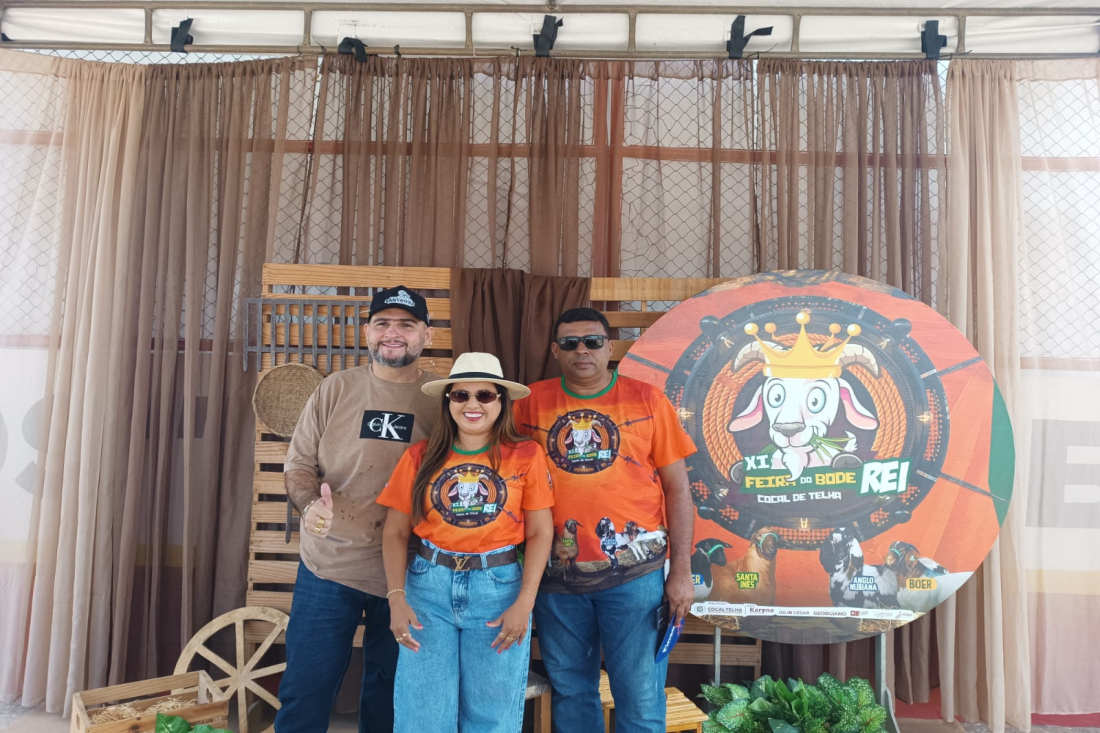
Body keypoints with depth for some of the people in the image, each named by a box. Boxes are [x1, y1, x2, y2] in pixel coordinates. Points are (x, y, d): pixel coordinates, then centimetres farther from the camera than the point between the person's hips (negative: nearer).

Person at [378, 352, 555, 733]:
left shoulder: (526, 455, -2)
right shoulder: (421, 456, 2)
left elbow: (540, 532, -1)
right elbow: (395, 533, 4)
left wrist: (525, 602, -9)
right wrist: (397, 598, -6)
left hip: (499, 586, -1)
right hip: (429, 585, 1)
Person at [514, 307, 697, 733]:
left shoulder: (647, 401, 1)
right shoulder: (533, 402, 4)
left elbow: (677, 488, 2)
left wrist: (681, 570, -3)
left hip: (634, 573, -1)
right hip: (557, 575, 2)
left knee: (641, 698, 5)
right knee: (570, 693, 16)